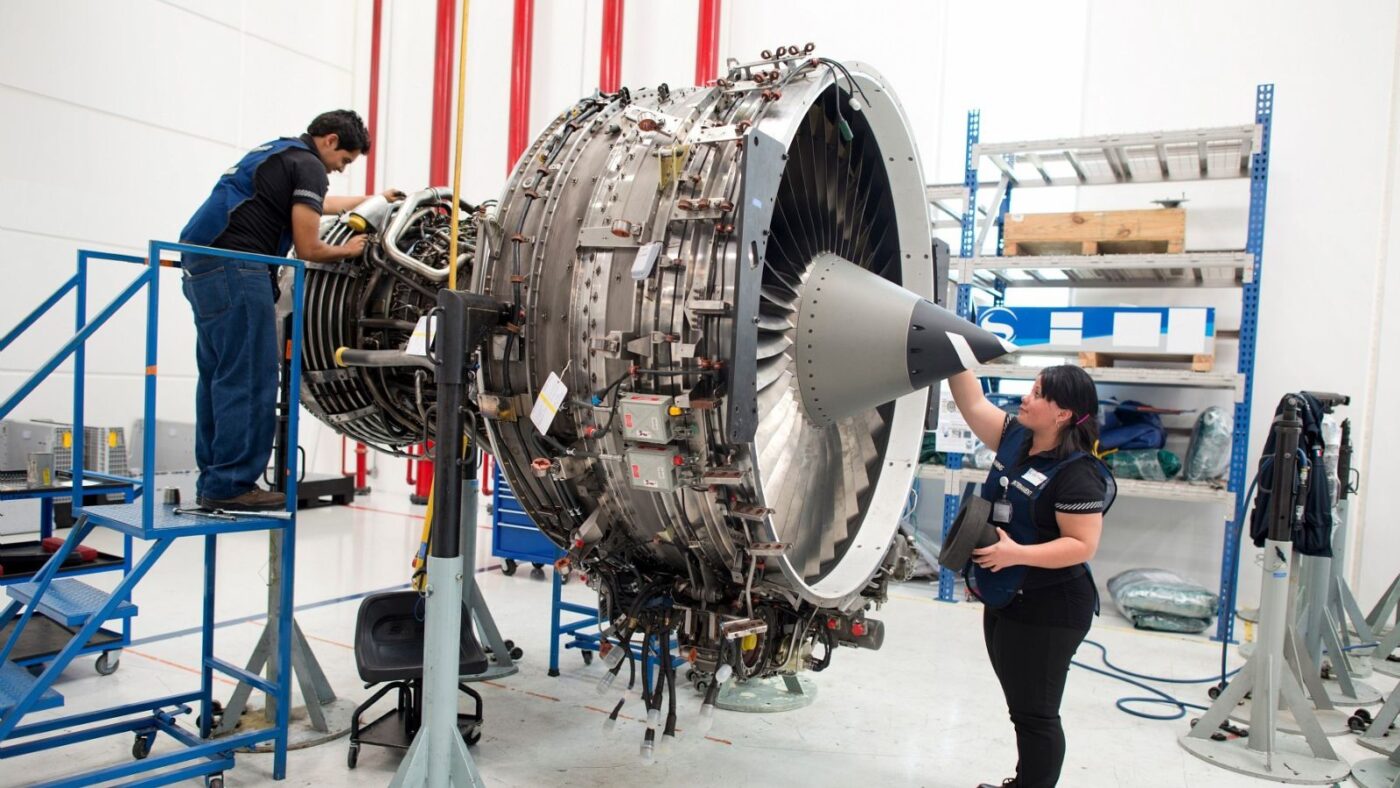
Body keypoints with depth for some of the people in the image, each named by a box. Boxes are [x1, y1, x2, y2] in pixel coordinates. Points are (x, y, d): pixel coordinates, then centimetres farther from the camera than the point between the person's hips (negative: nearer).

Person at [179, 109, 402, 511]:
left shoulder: (277, 153, 27)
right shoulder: (307, 165, -3)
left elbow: (315, 205, 45)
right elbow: (308, 248, -9)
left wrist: (373, 200, 55)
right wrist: (347, 250, 11)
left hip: (203, 264, 10)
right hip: (235, 266, -10)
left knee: (220, 376, 11)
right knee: (249, 379, -10)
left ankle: (213, 480, 14)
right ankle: (232, 484, -9)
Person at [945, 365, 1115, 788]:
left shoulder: (1077, 474, -20)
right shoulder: (1016, 439, 3)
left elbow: (1082, 545, -22)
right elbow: (973, 404, 6)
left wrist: (1016, 553, -30)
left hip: (1046, 612, -9)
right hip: (1003, 601, 9)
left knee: (1034, 713, 4)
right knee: (1021, 706, 21)